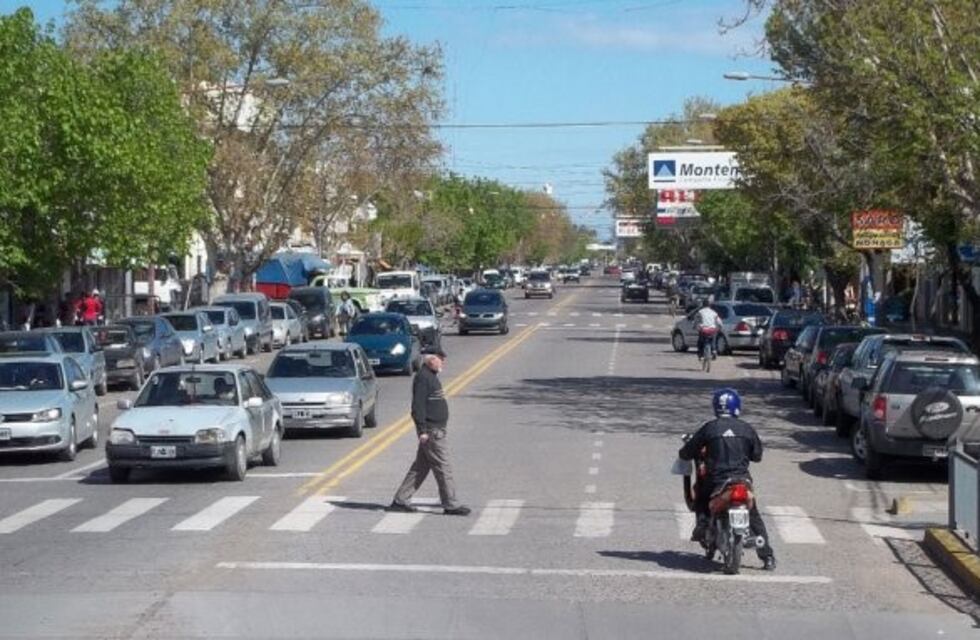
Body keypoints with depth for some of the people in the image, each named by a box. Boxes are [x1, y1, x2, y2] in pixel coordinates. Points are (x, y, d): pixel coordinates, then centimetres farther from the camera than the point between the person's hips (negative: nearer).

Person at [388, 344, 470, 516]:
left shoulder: (431, 376, 17)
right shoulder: (423, 377, -15)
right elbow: (418, 405, -21)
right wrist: (422, 430, -23)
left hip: (436, 429, 10)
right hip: (431, 431, -10)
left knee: (420, 467, 12)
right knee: (443, 467, -5)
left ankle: (400, 501, 16)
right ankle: (451, 505, 0)